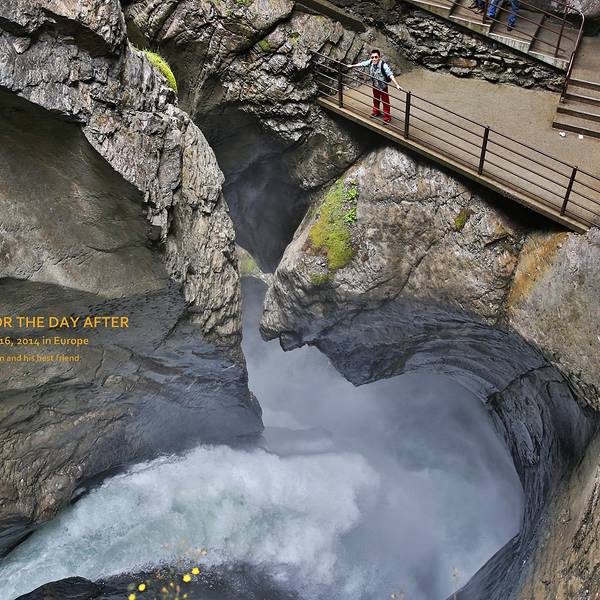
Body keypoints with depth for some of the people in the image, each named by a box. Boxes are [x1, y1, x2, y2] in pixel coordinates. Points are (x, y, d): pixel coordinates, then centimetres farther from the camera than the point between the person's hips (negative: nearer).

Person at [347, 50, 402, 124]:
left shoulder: (383, 65, -33)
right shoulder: (370, 62, -16)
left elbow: (390, 75, -41)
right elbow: (362, 64, 2)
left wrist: (397, 85, -52)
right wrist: (352, 66, 14)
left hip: (383, 87, -6)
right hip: (375, 86, 6)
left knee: (385, 102, 8)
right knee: (376, 100, 26)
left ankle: (387, 117, 24)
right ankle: (376, 112, 49)